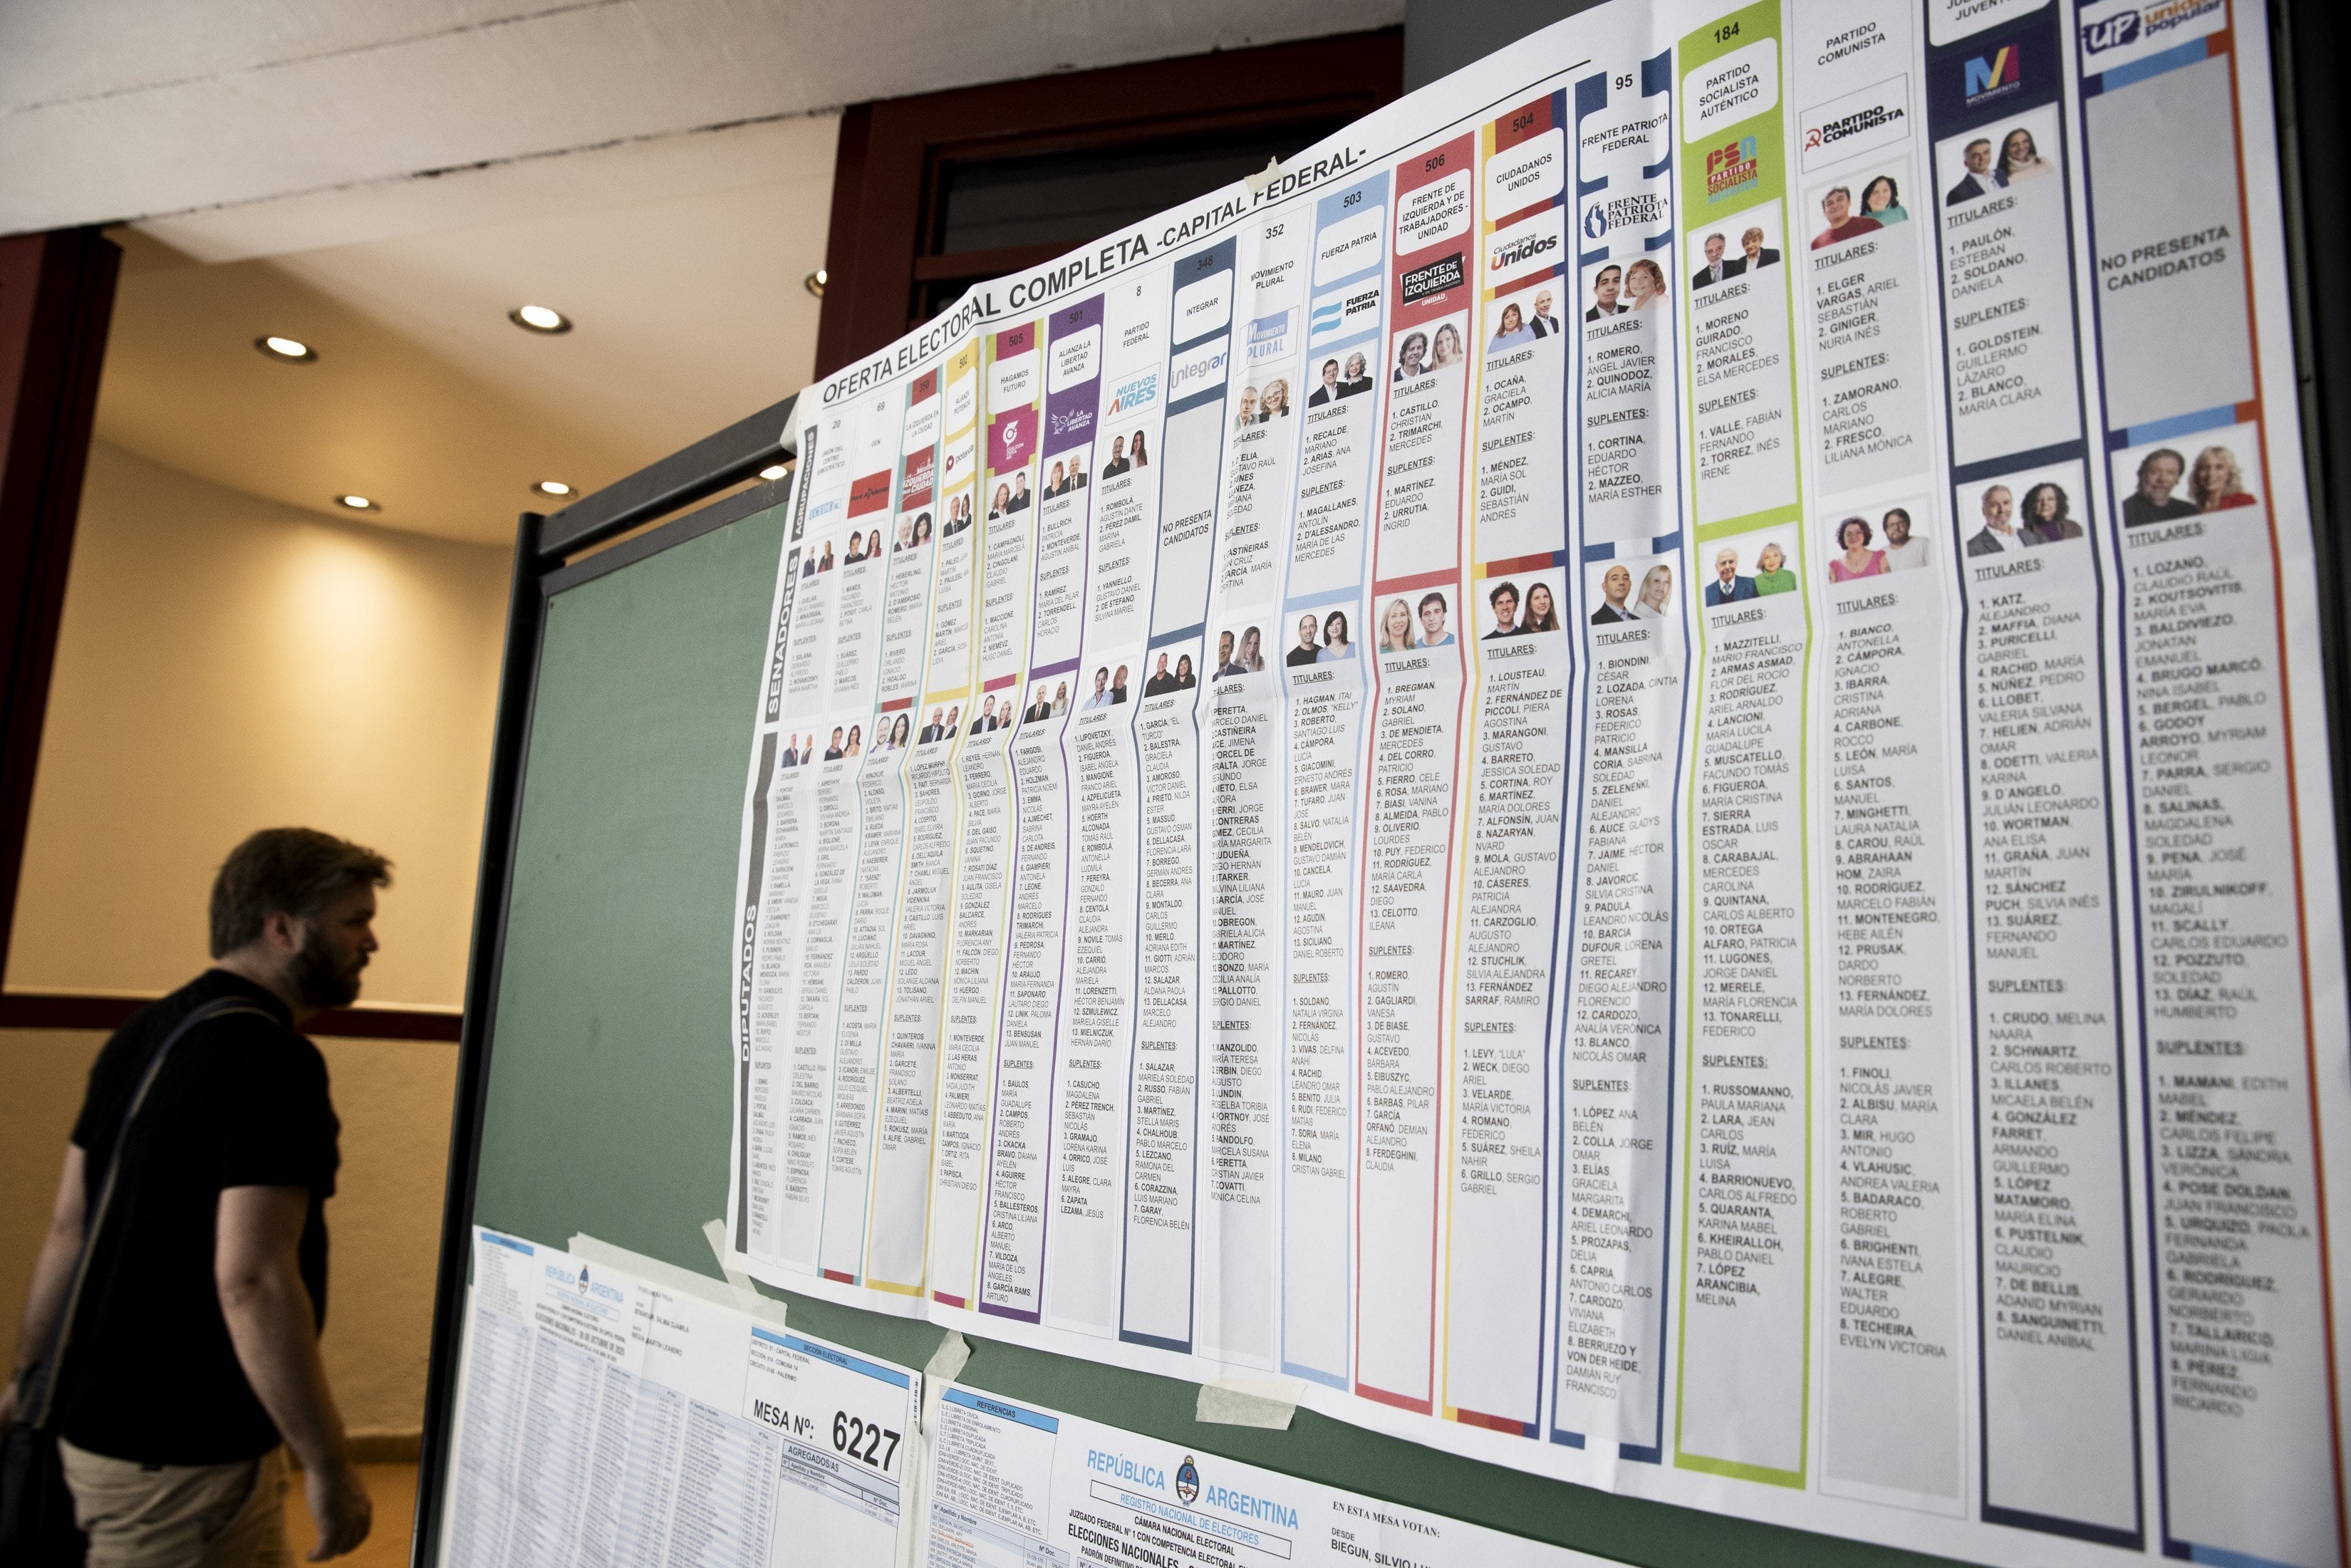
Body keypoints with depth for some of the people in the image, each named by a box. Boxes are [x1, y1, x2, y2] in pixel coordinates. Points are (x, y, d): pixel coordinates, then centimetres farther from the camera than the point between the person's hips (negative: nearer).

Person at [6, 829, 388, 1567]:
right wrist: (330, 1469, -21)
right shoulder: (276, 1062, -21)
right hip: (181, 1455, -9)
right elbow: (251, 1279, -27)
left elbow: (67, 1226, 13)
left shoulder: (143, 1034, 8)